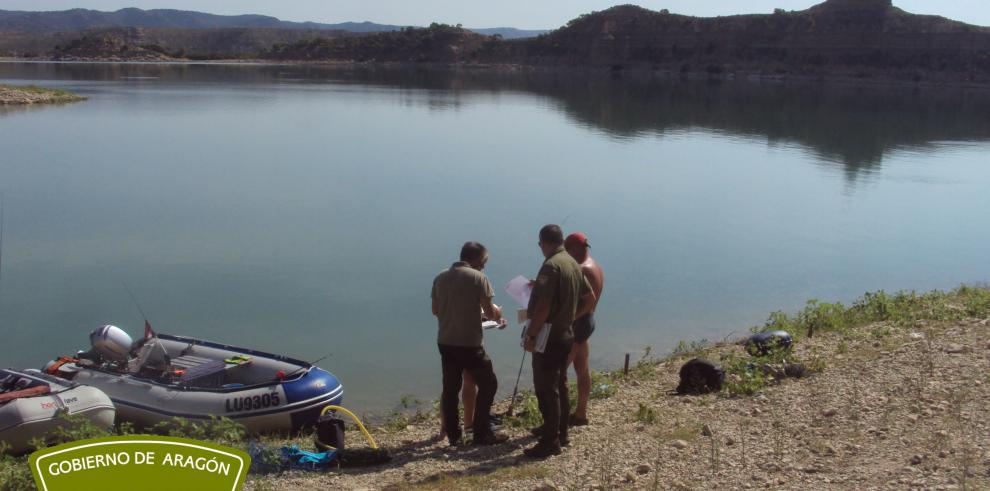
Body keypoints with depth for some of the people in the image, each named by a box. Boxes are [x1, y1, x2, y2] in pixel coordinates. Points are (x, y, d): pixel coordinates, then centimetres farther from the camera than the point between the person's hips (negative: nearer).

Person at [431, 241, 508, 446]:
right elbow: (489, 312, -11)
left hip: (445, 342, 6)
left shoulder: (440, 277, 7)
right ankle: (482, 433, 6)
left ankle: (453, 434, 15)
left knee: (450, 388, 12)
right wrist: (498, 314, 11)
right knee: (488, 384, 6)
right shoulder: (478, 278, -10)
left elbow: (435, 310, 14)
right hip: (469, 343, -6)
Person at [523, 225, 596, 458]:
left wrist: (530, 335, -18)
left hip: (549, 336, -9)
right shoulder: (573, 264, 9)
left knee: (546, 389, -4)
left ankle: (550, 442, 0)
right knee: (559, 386, 18)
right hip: (565, 333, 9)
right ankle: (560, 432, 28)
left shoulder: (551, 265, -19)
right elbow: (589, 298, 16)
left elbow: (543, 306, -24)